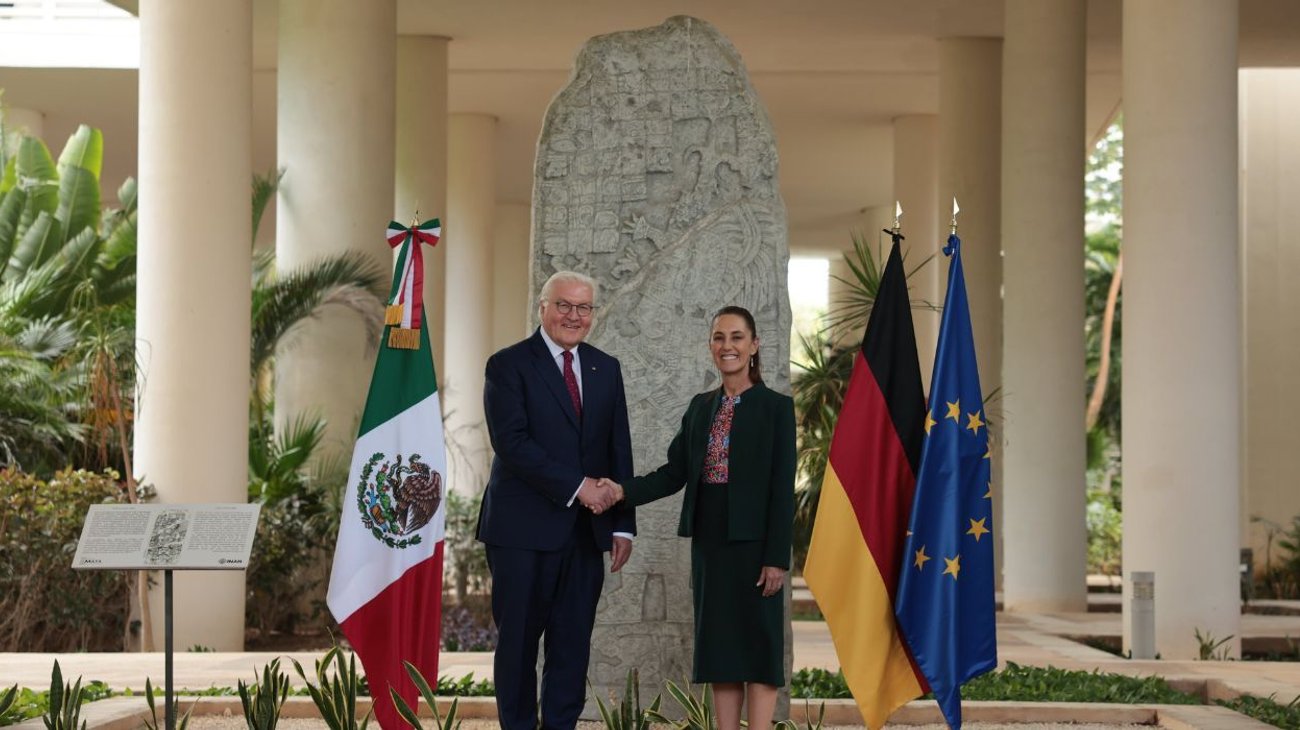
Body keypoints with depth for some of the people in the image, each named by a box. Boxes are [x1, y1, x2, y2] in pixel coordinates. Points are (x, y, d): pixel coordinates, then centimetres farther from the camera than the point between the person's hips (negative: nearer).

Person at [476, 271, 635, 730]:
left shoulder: (606, 369, 14)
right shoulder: (509, 365, -3)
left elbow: (619, 451, 13)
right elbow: (511, 443, -14)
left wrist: (623, 524, 6)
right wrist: (576, 486, -18)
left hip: (586, 529, 5)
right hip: (524, 528, -5)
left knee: (573, 644, 6)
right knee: (518, 640, 2)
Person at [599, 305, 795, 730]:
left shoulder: (775, 407, -4)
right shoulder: (700, 407, 13)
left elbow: (782, 487, -8)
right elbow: (674, 473, 8)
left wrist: (777, 556, -14)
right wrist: (623, 491, -8)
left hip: (752, 543, -6)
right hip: (708, 541, 6)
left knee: (757, 644, -4)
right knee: (718, 645, 6)